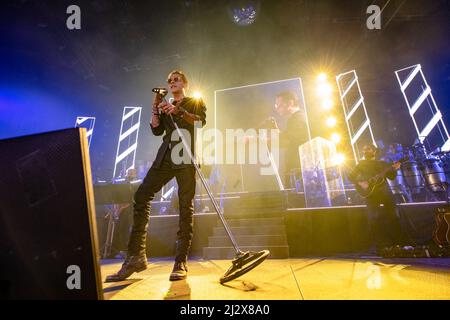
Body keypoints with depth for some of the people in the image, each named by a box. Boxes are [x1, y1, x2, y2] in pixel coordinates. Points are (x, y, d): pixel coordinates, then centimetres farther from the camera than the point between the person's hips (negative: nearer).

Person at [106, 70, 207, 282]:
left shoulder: (196, 102, 17)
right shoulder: (165, 106, 27)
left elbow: (201, 121, -3)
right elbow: (156, 130, 14)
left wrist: (178, 110, -13)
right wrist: (156, 109, 1)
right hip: (166, 156, 4)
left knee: (186, 205, -11)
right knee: (141, 196, -10)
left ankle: (181, 262, -7)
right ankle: (136, 256, -4)